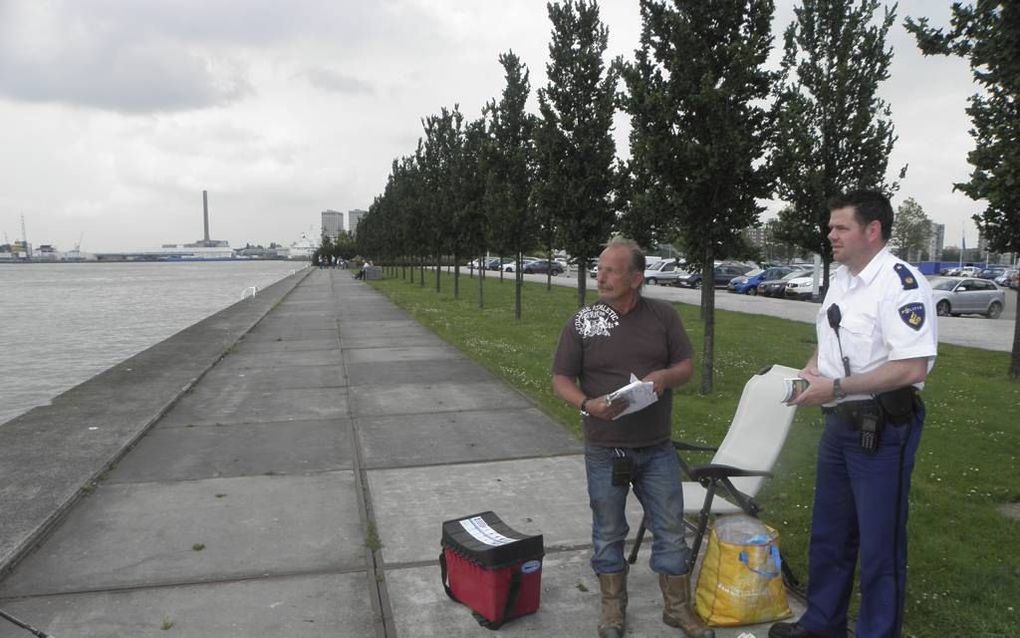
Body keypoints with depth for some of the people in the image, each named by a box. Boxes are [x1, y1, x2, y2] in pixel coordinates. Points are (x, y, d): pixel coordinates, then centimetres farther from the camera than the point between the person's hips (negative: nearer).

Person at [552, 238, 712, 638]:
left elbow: (686, 366, 6)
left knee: (670, 530, 11)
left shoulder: (663, 316, -1)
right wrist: (587, 404, -23)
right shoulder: (582, 322, -5)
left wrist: (664, 376, -16)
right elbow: (561, 380, -3)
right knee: (608, 533, 13)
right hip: (604, 451, -1)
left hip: (658, 450, 1)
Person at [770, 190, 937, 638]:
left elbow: (912, 368, -27)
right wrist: (812, 368, 2)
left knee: (879, 543, 7)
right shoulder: (841, 278, 9)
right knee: (829, 533, 20)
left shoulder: (901, 283, -20)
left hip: (883, 429, -9)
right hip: (839, 424, 9)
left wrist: (835, 387, -24)